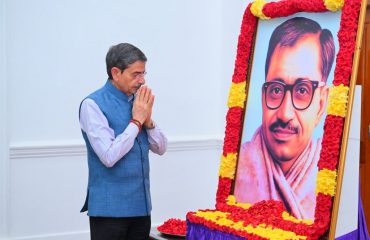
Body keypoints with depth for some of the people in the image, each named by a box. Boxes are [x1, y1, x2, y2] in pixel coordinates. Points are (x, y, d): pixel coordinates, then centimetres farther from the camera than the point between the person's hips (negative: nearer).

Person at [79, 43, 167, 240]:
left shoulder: (138, 101, 7)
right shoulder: (93, 105, -12)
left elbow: (160, 148, 10)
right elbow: (109, 157, -20)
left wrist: (148, 120, -7)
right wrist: (136, 121, -13)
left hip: (141, 204, 6)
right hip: (110, 207, -6)